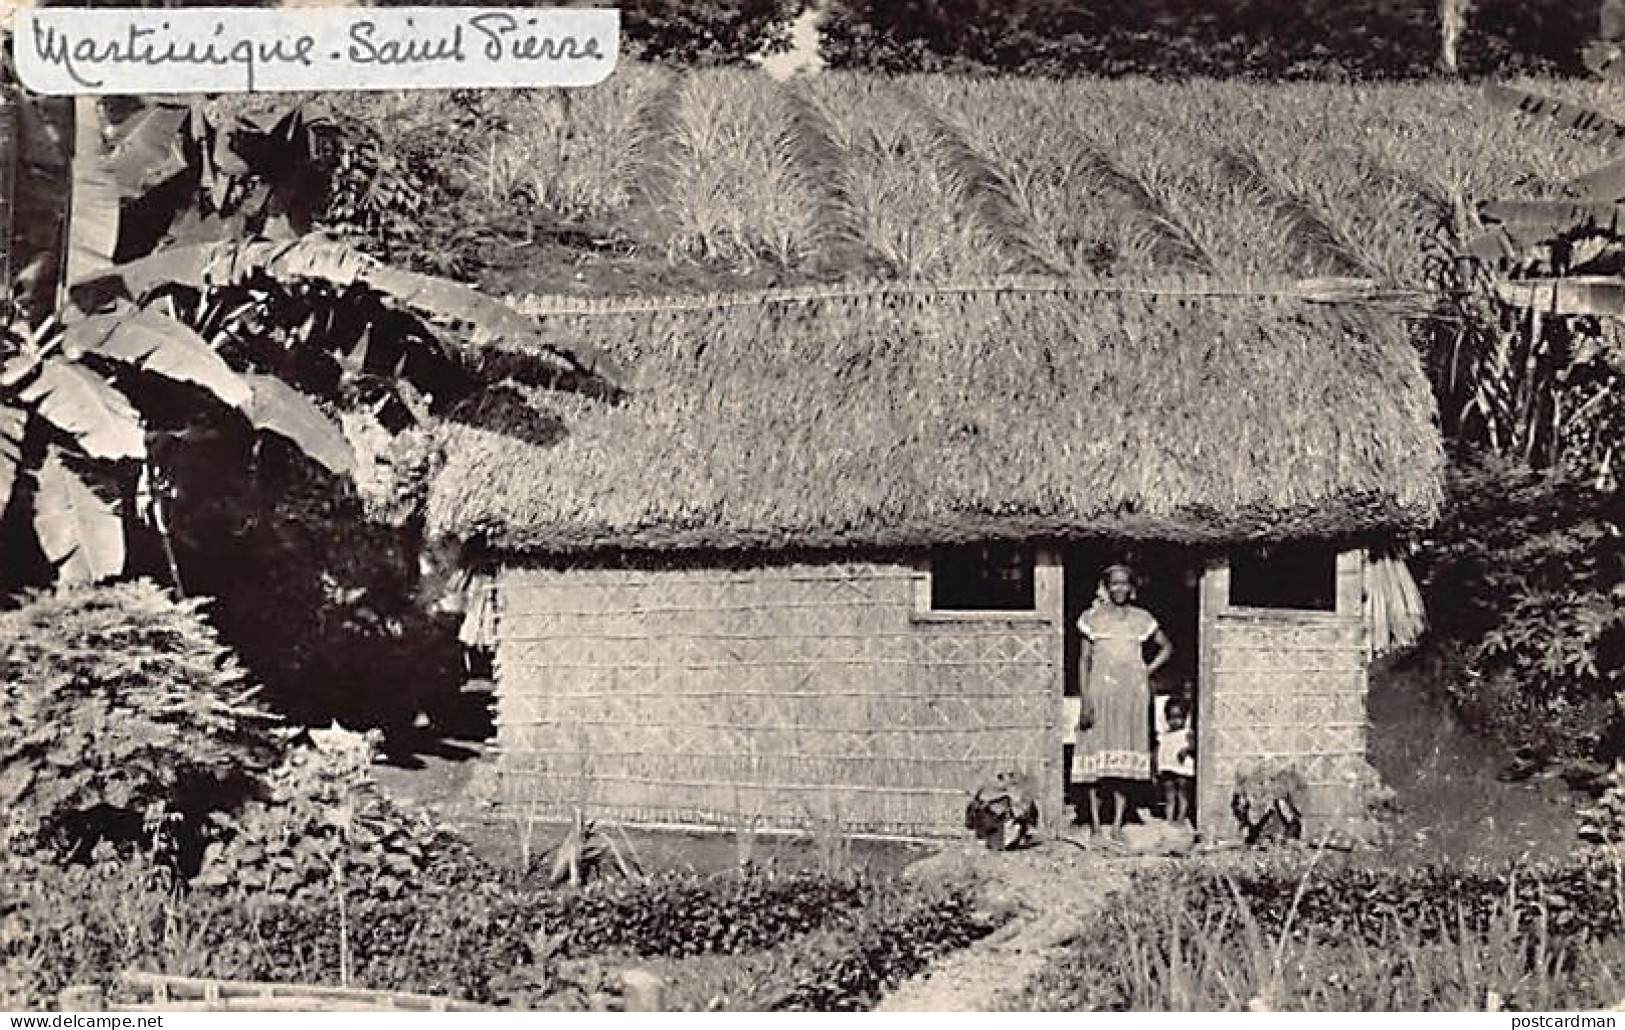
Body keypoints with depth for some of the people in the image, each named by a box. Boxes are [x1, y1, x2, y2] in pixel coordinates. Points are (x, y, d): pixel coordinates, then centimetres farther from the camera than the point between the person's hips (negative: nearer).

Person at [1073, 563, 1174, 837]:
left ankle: (1118, 822, -1)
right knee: (1097, 750, -7)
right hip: (1100, 689, -2)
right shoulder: (1094, 617, 5)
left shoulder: (1141, 618, 11)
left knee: (1127, 756, -2)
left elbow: (1167, 647, 23)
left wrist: (1148, 671, 7)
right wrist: (1085, 700, -8)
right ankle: (1095, 821, -4)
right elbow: (1084, 660, 2)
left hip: (1133, 691, 2)